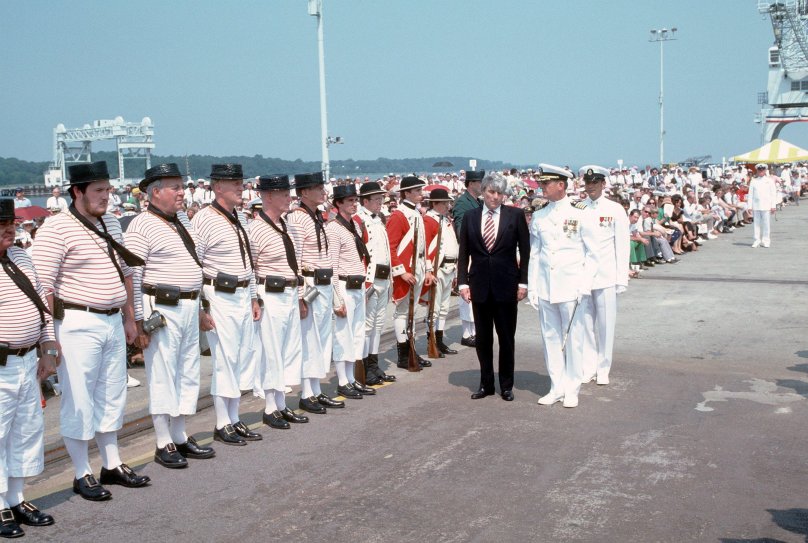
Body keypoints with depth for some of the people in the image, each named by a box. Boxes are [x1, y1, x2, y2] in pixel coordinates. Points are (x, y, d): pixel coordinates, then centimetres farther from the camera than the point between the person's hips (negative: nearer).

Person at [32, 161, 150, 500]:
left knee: (112, 396, 15)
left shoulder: (111, 224, 11)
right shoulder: (56, 228, -12)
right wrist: (50, 335, -19)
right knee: (78, 401, 2)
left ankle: (112, 465, 28)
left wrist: (129, 318, 18)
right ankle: (82, 475, 15)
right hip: (78, 324, -7)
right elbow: (42, 285, -16)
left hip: (113, 322, 8)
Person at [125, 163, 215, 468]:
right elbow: (132, 276, -16)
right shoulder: (142, 226, -13)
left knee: (187, 374, 14)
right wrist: (138, 321, -18)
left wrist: (199, 305, 20)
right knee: (162, 375, 0)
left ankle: (180, 437, 27)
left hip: (189, 306, 8)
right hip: (161, 309, -8)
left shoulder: (183, 219, 12)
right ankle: (164, 445, 12)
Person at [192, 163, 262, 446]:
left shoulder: (240, 218, 12)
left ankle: (234, 419, 23)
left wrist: (253, 298, 17)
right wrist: (200, 309, -16)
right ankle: (222, 425, 11)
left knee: (241, 359, 12)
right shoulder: (204, 219, -13)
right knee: (225, 361, -2)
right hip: (220, 298, -8)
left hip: (243, 297, 8)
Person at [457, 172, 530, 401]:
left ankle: (506, 386, 17)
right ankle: (486, 384, 20)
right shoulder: (470, 217, 5)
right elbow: (464, 253, 6)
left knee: (506, 338, 5)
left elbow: (525, 251, 1)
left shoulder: (515, 215, 0)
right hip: (480, 286, 2)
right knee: (483, 338, 8)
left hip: (506, 285, -2)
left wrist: (523, 282, -4)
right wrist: (463, 282, -1)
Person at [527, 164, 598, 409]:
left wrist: (584, 285, -9)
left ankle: (572, 390, 13)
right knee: (550, 338, 7)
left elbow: (592, 254, 0)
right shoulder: (538, 216, 8)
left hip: (571, 288, -4)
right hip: (544, 287, 4)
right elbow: (534, 253, 10)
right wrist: (532, 287, 4)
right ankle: (556, 388, 17)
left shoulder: (579, 214, -3)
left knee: (573, 339, 2)